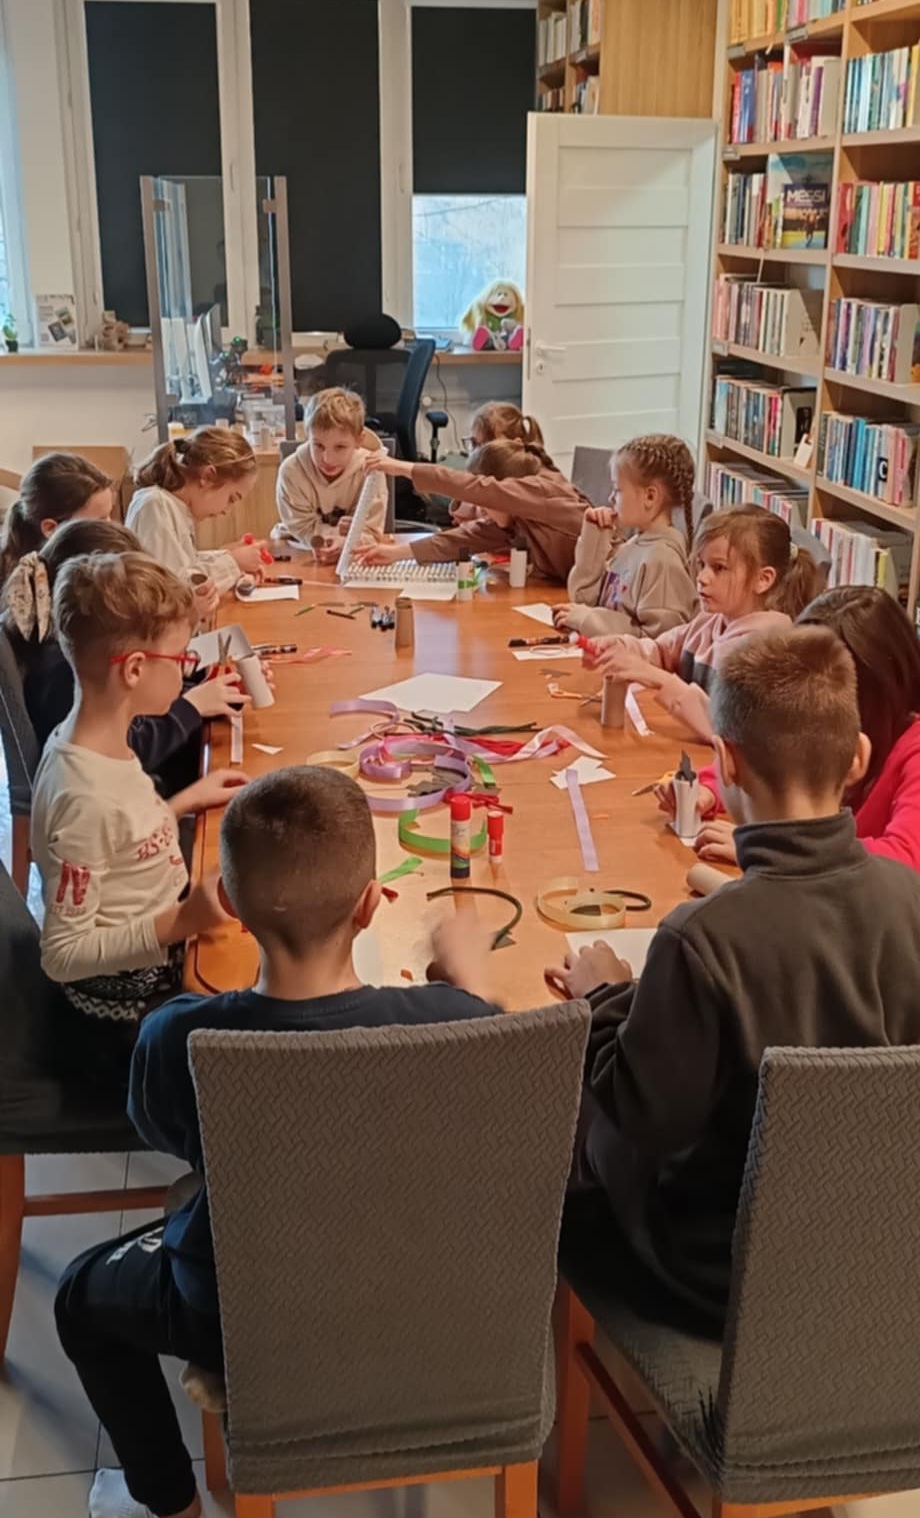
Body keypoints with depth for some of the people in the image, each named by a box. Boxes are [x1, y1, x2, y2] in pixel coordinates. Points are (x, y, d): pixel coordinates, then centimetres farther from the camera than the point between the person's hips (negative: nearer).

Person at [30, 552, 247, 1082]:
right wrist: (180, 922, -32)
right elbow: (63, 954, -25)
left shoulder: (96, 742, -6)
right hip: (134, 1002, -8)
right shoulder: (85, 795, -31)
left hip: (159, 953, 8)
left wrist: (183, 803, 8)